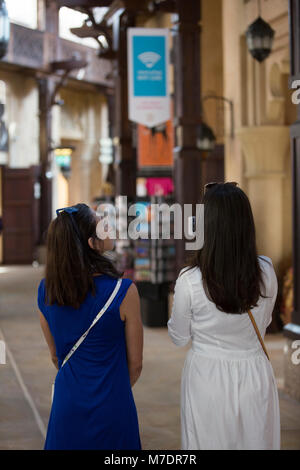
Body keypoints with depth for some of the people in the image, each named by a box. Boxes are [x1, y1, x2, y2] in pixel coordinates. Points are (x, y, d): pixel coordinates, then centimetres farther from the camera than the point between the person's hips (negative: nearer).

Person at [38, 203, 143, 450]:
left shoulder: (45, 290, -6)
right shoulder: (124, 292, -18)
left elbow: (56, 356, 7)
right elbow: (135, 364, -7)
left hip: (66, 407, 4)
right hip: (110, 411, -4)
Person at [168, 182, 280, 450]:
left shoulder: (190, 280, -18)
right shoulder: (266, 272, -10)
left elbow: (179, 338, -2)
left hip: (207, 375, -2)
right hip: (255, 375, 2)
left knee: (210, 443, 14)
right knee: (257, 443, 16)